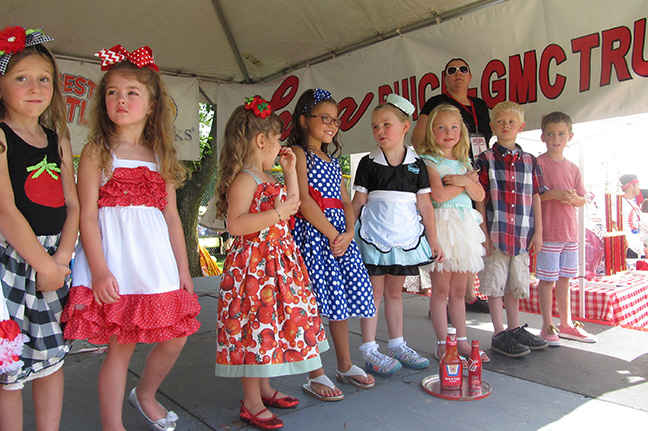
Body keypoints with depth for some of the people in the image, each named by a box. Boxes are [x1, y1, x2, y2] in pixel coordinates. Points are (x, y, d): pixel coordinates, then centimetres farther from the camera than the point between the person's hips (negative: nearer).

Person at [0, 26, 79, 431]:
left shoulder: (59, 140, 11)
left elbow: (72, 204, 6)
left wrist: (61, 257, -6)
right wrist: (42, 263, -14)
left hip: (54, 258, 6)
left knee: (52, 355, 14)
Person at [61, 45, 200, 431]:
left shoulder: (161, 156, 12)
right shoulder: (97, 152, -1)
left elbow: (172, 215, 11)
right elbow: (87, 214, -7)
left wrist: (183, 269, 9)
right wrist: (99, 269, -16)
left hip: (157, 256, 5)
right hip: (115, 258, -5)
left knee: (176, 337, 9)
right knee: (121, 346, 1)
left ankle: (145, 394, 37)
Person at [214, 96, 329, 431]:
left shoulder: (268, 179, 16)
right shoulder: (243, 180, -16)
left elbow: (292, 206, 26)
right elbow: (235, 225, -25)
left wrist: (291, 171, 20)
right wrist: (276, 214, -26)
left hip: (278, 263, 10)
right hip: (252, 264, -10)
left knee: (270, 326, 17)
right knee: (254, 328, -2)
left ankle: (264, 389, 33)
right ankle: (251, 403, 12)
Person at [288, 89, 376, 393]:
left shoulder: (332, 160, 22)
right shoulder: (298, 153, -2)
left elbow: (346, 201, 14)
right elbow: (303, 199, -13)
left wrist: (348, 232, -4)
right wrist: (332, 234, -14)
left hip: (340, 233, 8)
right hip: (313, 232, -7)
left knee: (341, 299, 12)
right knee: (315, 305, -4)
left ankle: (345, 365, 26)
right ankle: (316, 374, 9)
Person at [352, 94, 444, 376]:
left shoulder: (416, 165, 5)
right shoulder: (368, 163, 0)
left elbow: (425, 206, 6)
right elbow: (358, 202, 1)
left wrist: (433, 242, 5)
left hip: (405, 237, 3)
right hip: (374, 236, -2)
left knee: (394, 291, 14)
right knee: (374, 292, 2)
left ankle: (397, 345, 26)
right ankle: (369, 350, 10)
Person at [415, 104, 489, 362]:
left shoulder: (464, 162, 18)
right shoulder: (428, 161, -3)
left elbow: (480, 195, 11)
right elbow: (438, 195, -16)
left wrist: (465, 181, -7)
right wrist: (467, 182, -4)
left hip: (465, 225, 6)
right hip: (441, 223, -6)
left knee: (458, 290, 11)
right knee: (441, 289, 0)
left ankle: (461, 341, 19)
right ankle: (442, 344, 9)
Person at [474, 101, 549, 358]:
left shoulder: (529, 161, 11)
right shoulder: (485, 160, 0)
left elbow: (535, 198, 11)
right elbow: (480, 199, -4)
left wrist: (538, 231, 6)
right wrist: (483, 232, -10)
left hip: (522, 233, 4)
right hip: (495, 233, -4)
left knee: (515, 284, 14)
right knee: (496, 284, 1)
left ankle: (515, 329, 27)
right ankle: (499, 335, 12)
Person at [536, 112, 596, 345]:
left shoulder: (573, 168, 12)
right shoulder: (538, 163, -6)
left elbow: (582, 200, 16)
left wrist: (573, 198, -5)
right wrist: (554, 194, -21)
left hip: (570, 232, 6)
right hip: (548, 232, -6)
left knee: (564, 278, 16)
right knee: (547, 279, -1)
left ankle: (567, 324, 27)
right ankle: (547, 327, 11)